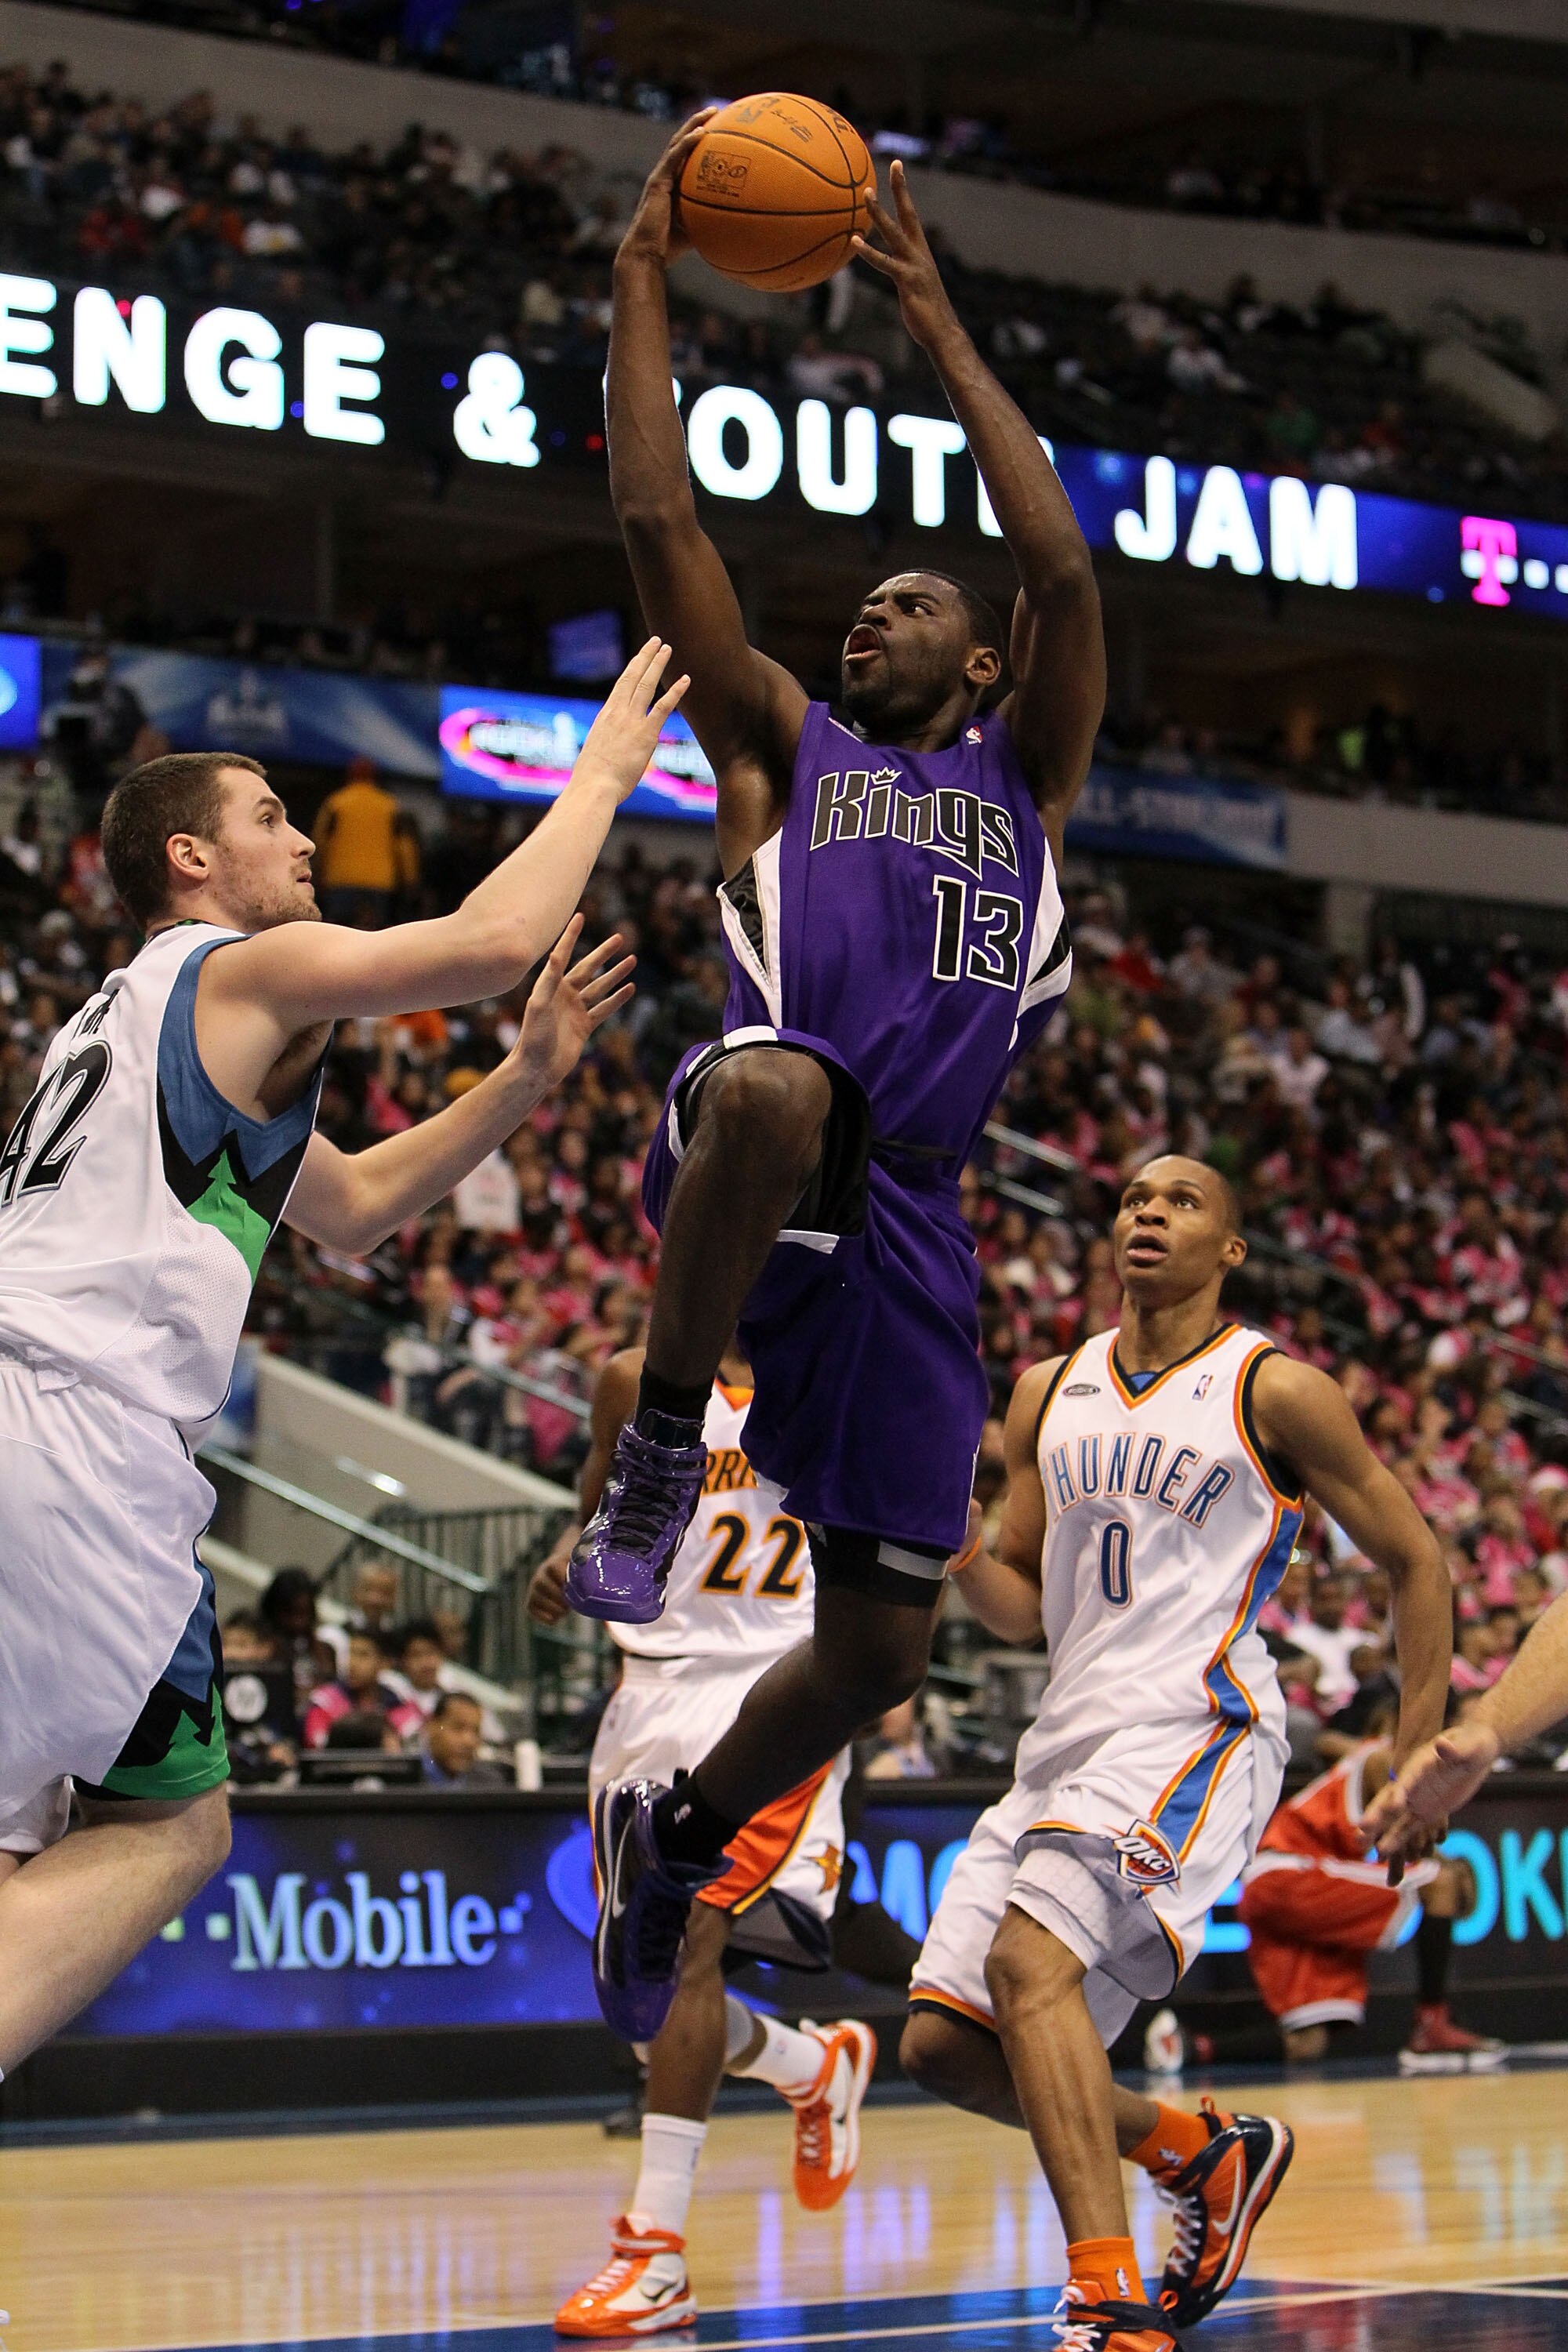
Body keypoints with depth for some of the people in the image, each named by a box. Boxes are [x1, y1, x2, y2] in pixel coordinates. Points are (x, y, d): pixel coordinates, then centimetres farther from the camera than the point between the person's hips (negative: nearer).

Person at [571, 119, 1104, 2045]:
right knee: (779, 1084, -43)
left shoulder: (1025, 772, 24)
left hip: (906, 1219, 3)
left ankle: (673, 1839, 31)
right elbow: (660, 525, 14)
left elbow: (1063, 568, 10)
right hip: (755, 1162, -3)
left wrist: (936, 325, 11)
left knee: (879, 1644, 3)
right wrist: (643, 281, 13)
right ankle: (662, 1445, -24)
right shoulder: (781, 745, 23)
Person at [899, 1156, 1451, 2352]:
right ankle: (1206, 2152, 22)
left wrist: (1417, 1757, -3)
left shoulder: (1274, 1390, 0)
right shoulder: (1049, 1394, 16)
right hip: (1067, 1737, 7)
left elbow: (1415, 1558, 4)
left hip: (1194, 1724, -7)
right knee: (944, 2041, 0)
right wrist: (960, 1554, -2)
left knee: (1031, 1961, -29)